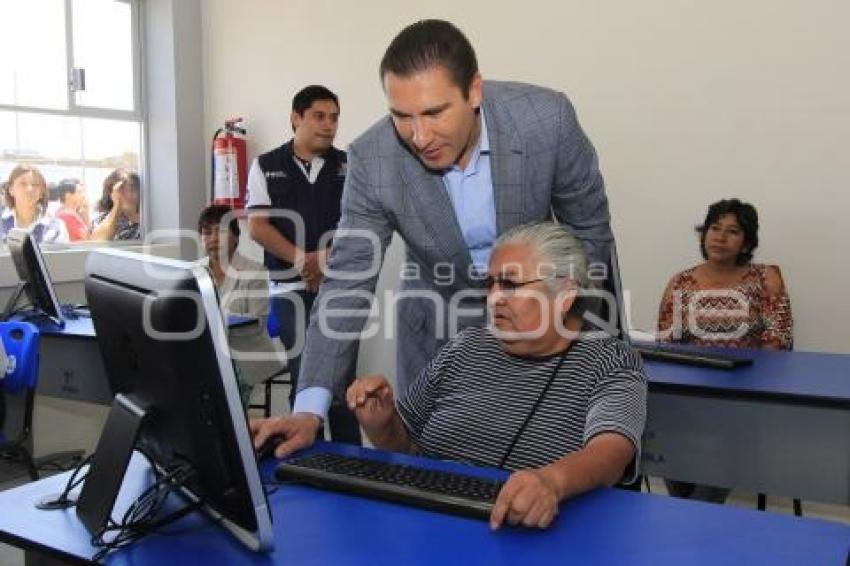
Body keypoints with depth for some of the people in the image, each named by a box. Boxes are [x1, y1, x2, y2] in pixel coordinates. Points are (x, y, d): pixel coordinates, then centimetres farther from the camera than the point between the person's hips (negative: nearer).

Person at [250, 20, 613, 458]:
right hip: (434, 330, 1)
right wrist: (309, 410, -24)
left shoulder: (547, 120, -23)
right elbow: (347, 284, -17)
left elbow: (590, 230, -8)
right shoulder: (371, 159, -21)